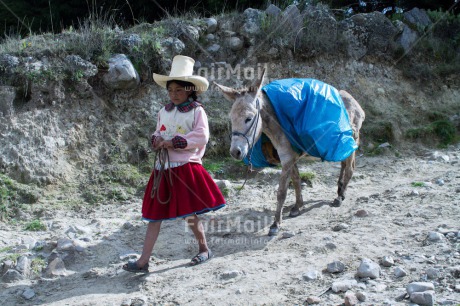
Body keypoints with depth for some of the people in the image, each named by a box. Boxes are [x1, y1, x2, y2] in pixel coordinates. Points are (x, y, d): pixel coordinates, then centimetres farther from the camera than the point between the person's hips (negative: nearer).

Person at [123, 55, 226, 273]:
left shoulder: (197, 111, -5)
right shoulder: (164, 112, 12)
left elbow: (201, 136, -16)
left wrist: (173, 142, -18)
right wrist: (156, 140, -3)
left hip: (186, 168, -5)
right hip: (163, 169, 6)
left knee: (190, 214, 2)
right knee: (155, 215, 5)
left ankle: (204, 249, 27)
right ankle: (143, 261, 7)